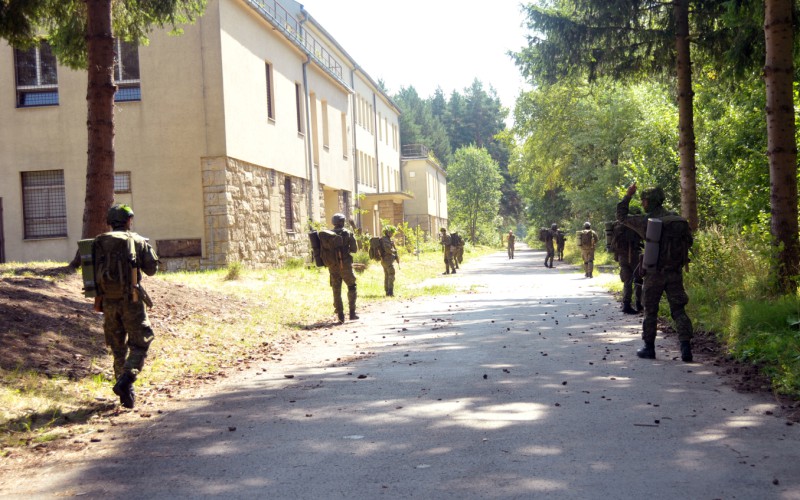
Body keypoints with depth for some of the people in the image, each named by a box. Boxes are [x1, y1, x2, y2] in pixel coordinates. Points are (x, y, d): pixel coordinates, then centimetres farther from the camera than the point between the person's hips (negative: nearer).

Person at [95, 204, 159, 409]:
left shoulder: (99, 242, 7)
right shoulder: (138, 241, 0)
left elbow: (93, 271, 1)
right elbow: (151, 269, 3)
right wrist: (148, 248, 18)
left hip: (108, 301, 4)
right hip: (130, 299, -3)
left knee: (118, 348, 14)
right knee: (139, 344, 4)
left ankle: (126, 393, 15)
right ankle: (125, 381, -18)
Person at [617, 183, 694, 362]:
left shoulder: (646, 221, -8)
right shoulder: (677, 219, 4)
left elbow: (621, 216, 2)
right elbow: (688, 241, 10)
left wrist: (628, 195, 8)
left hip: (654, 272, -3)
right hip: (675, 272, 3)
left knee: (650, 311, 9)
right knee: (678, 310, 5)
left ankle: (649, 347, 14)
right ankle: (685, 346, -7)